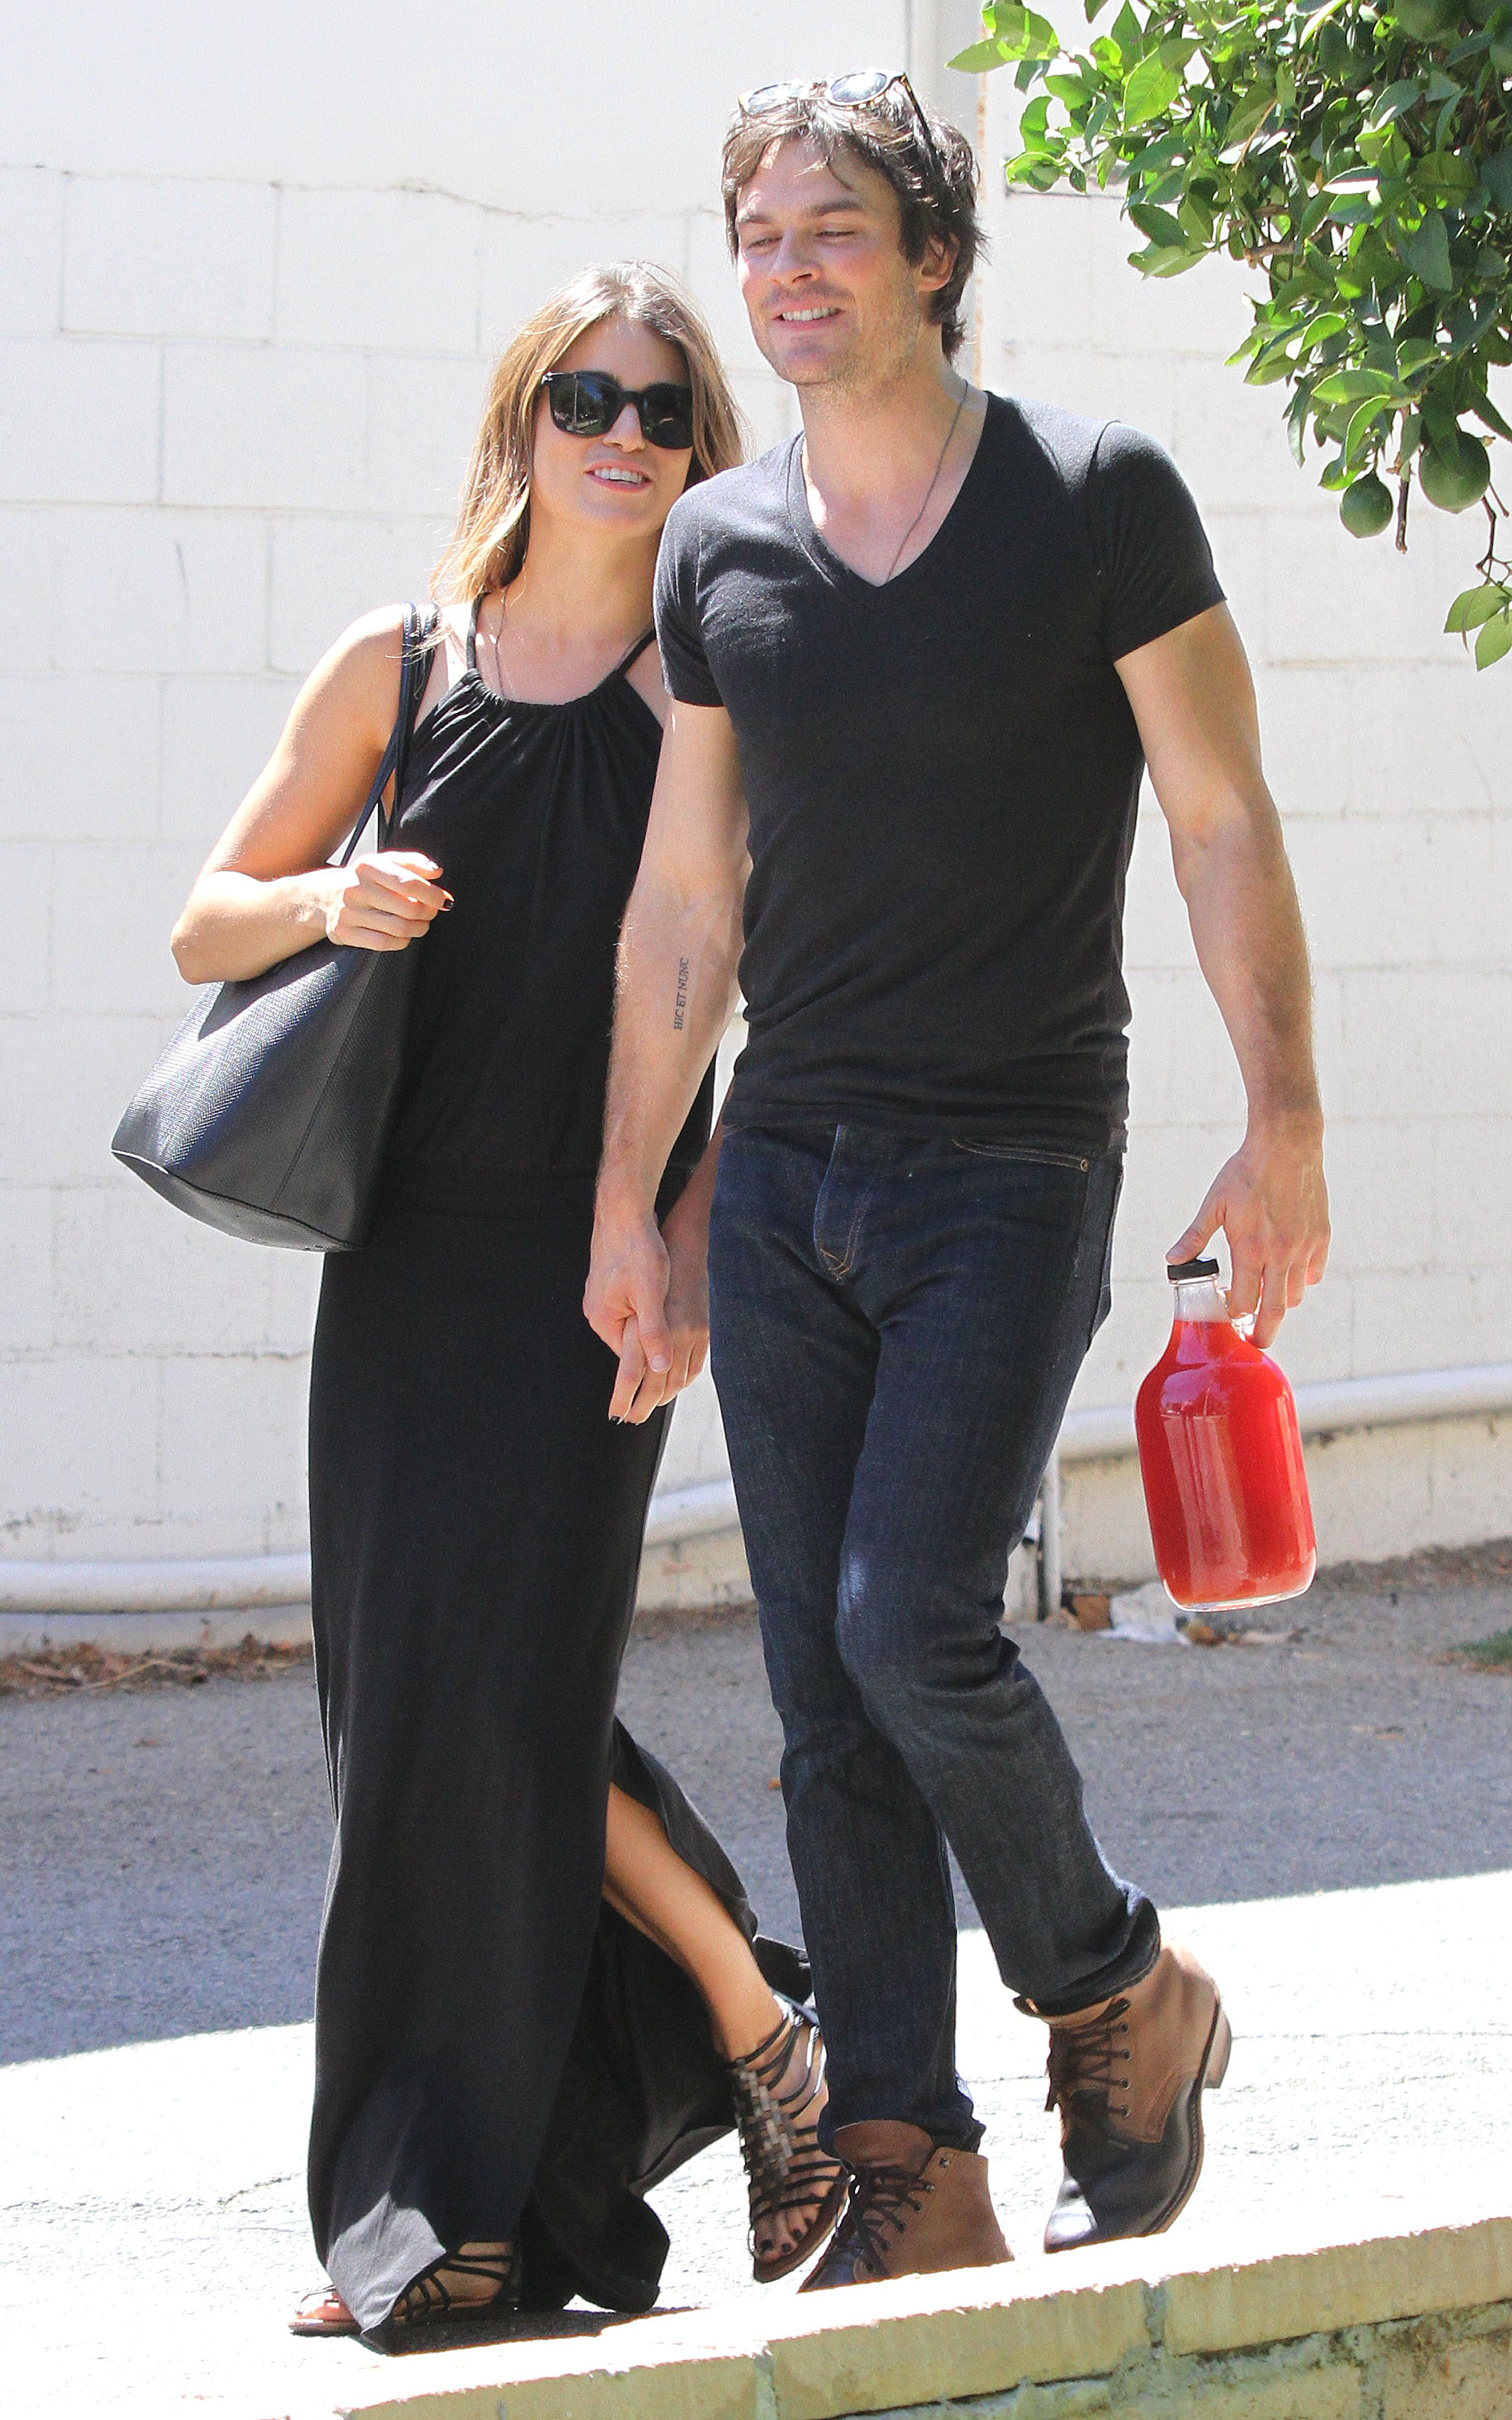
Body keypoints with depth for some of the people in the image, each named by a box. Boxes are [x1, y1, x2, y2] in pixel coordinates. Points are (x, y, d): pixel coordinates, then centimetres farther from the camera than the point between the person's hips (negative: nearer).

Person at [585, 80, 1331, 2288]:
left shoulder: (1098, 499, -4)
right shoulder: (720, 549, 9)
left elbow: (1225, 826, -4)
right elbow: (685, 902, 13)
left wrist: (1285, 1128, -12)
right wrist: (627, 1203, 10)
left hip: (1013, 1169, -5)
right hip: (786, 1176, 5)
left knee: (915, 1621, -18)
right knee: (827, 1694, 1)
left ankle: (1116, 1996, 7)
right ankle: (909, 2175, 5)